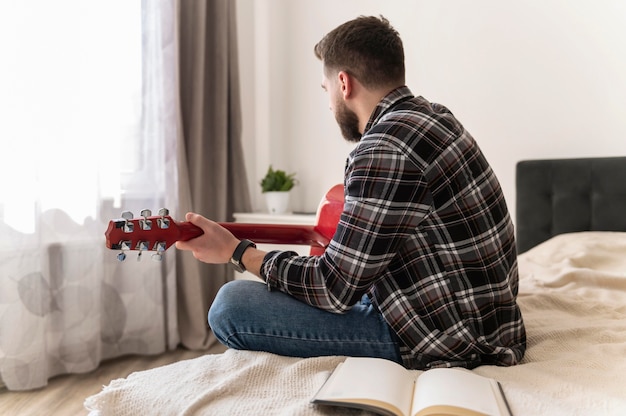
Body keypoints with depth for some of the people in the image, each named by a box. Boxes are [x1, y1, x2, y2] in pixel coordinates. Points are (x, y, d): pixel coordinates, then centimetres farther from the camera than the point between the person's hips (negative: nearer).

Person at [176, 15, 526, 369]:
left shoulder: (385, 150, -24)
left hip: (446, 345, -10)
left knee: (231, 305, -15)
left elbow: (334, 290, -19)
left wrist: (237, 252, -9)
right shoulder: (432, 115, 6)